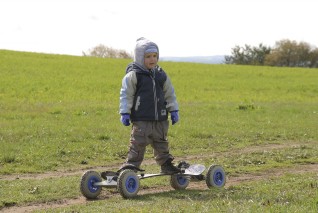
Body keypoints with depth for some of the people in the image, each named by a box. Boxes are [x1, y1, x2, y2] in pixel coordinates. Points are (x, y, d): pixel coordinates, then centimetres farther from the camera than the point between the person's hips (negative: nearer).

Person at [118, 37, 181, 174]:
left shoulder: (161, 75, 9)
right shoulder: (133, 75, -8)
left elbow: (169, 94, 17)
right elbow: (126, 95, -7)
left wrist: (174, 110, 14)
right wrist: (124, 113, -12)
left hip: (160, 119, 5)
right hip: (141, 119, -5)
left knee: (161, 143, 15)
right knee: (138, 144, -8)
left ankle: (166, 165, 24)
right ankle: (131, 166, -4)